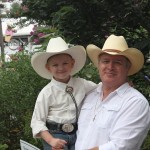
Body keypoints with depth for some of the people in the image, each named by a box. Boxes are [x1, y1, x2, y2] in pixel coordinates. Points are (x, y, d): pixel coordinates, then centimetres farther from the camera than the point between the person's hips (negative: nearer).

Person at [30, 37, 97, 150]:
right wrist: (51, 140, -19)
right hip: (55, 136, -3)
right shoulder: (46, 93, -9)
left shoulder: (81, 84, 0)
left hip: (77, 135, 3)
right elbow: (37, 121, -8)